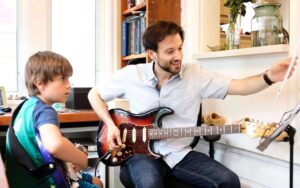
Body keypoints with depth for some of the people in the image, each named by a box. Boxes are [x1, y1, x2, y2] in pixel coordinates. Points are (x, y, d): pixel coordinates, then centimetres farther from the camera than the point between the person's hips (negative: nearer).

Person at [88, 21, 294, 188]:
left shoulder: (196, 74, -2)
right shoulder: (131, 75, -3)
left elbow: (239, 86, -8)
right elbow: (95, 94, 9)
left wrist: (268, 77, -27)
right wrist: (111, 125, -5)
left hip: (181, 153, 3)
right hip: (142, 151, -2)